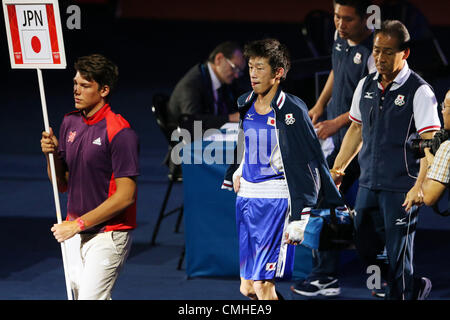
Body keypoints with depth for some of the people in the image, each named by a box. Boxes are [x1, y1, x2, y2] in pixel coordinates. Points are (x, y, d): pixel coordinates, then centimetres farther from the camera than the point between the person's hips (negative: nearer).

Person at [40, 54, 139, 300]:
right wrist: (52, 154, -6)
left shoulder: (120, 132, -16)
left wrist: (79, 224, -18)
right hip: (76, 233, 8)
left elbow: (125, 196, -18)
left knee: (91, 297, -15)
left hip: (108, 233, -7)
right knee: (78, 293, 9)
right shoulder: (70, 122, 8)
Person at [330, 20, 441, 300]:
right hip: (368, 184, 7)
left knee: (397, 256, -3)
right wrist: (338, 168, 21)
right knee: (364, 248, 12)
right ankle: (416, 287, 31)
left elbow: (429, 141, -16)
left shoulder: (419, 91, -10)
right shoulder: (366, 86, 9)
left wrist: (420, 186, -26)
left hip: (402, 189, -7)